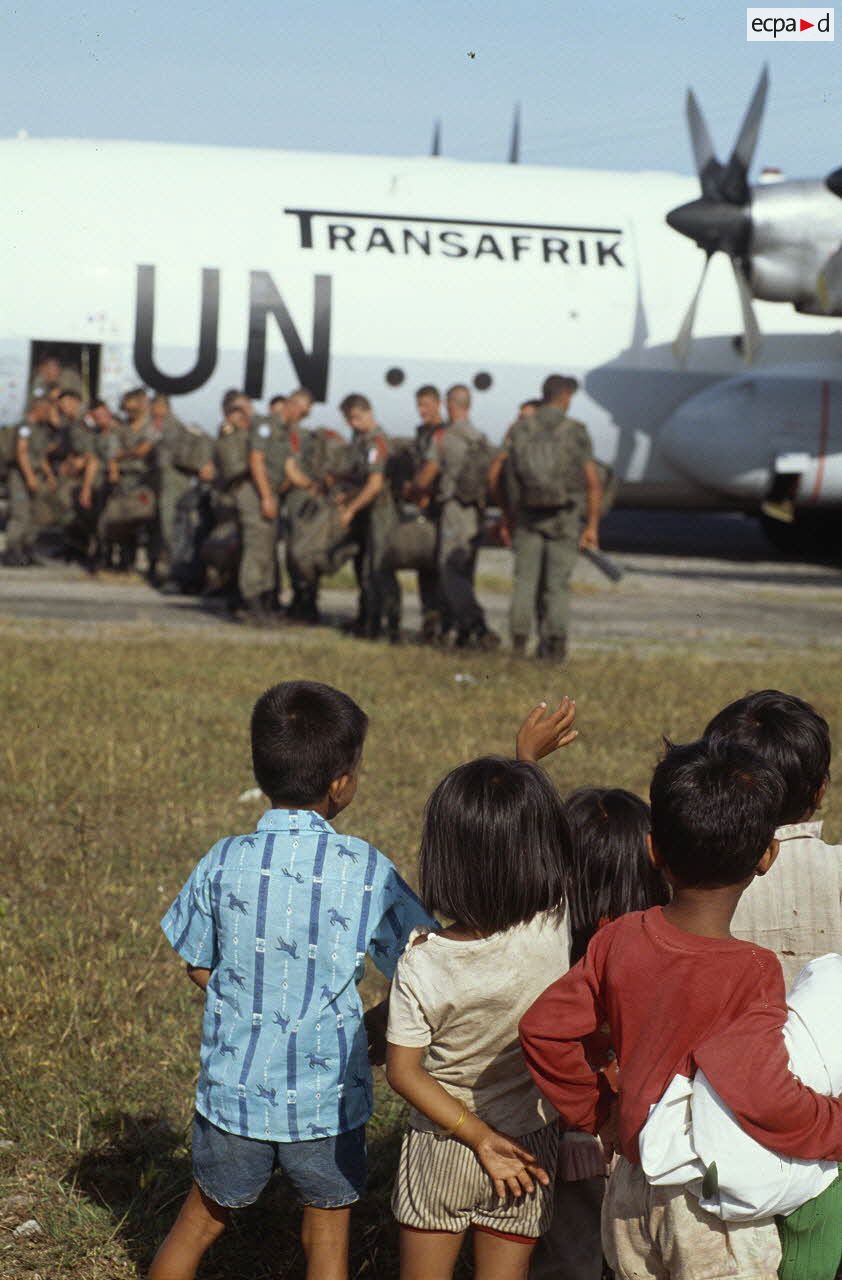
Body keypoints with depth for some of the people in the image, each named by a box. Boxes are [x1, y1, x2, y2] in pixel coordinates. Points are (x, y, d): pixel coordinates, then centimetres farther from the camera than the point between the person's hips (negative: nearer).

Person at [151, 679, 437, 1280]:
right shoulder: (367, 868, -13)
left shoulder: (224, 861, -8)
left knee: (201, 1219, 22)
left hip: (235, 1090, 1)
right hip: (330, 1097, -1)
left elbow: (200, 967, 3)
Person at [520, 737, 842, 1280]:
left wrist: (593, 1111, 13)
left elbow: (543, 1030, 0)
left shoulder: (618, 940, -7)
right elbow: (765, 1098, -30)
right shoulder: (750, 972, -24)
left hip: (631, 1191, 6)